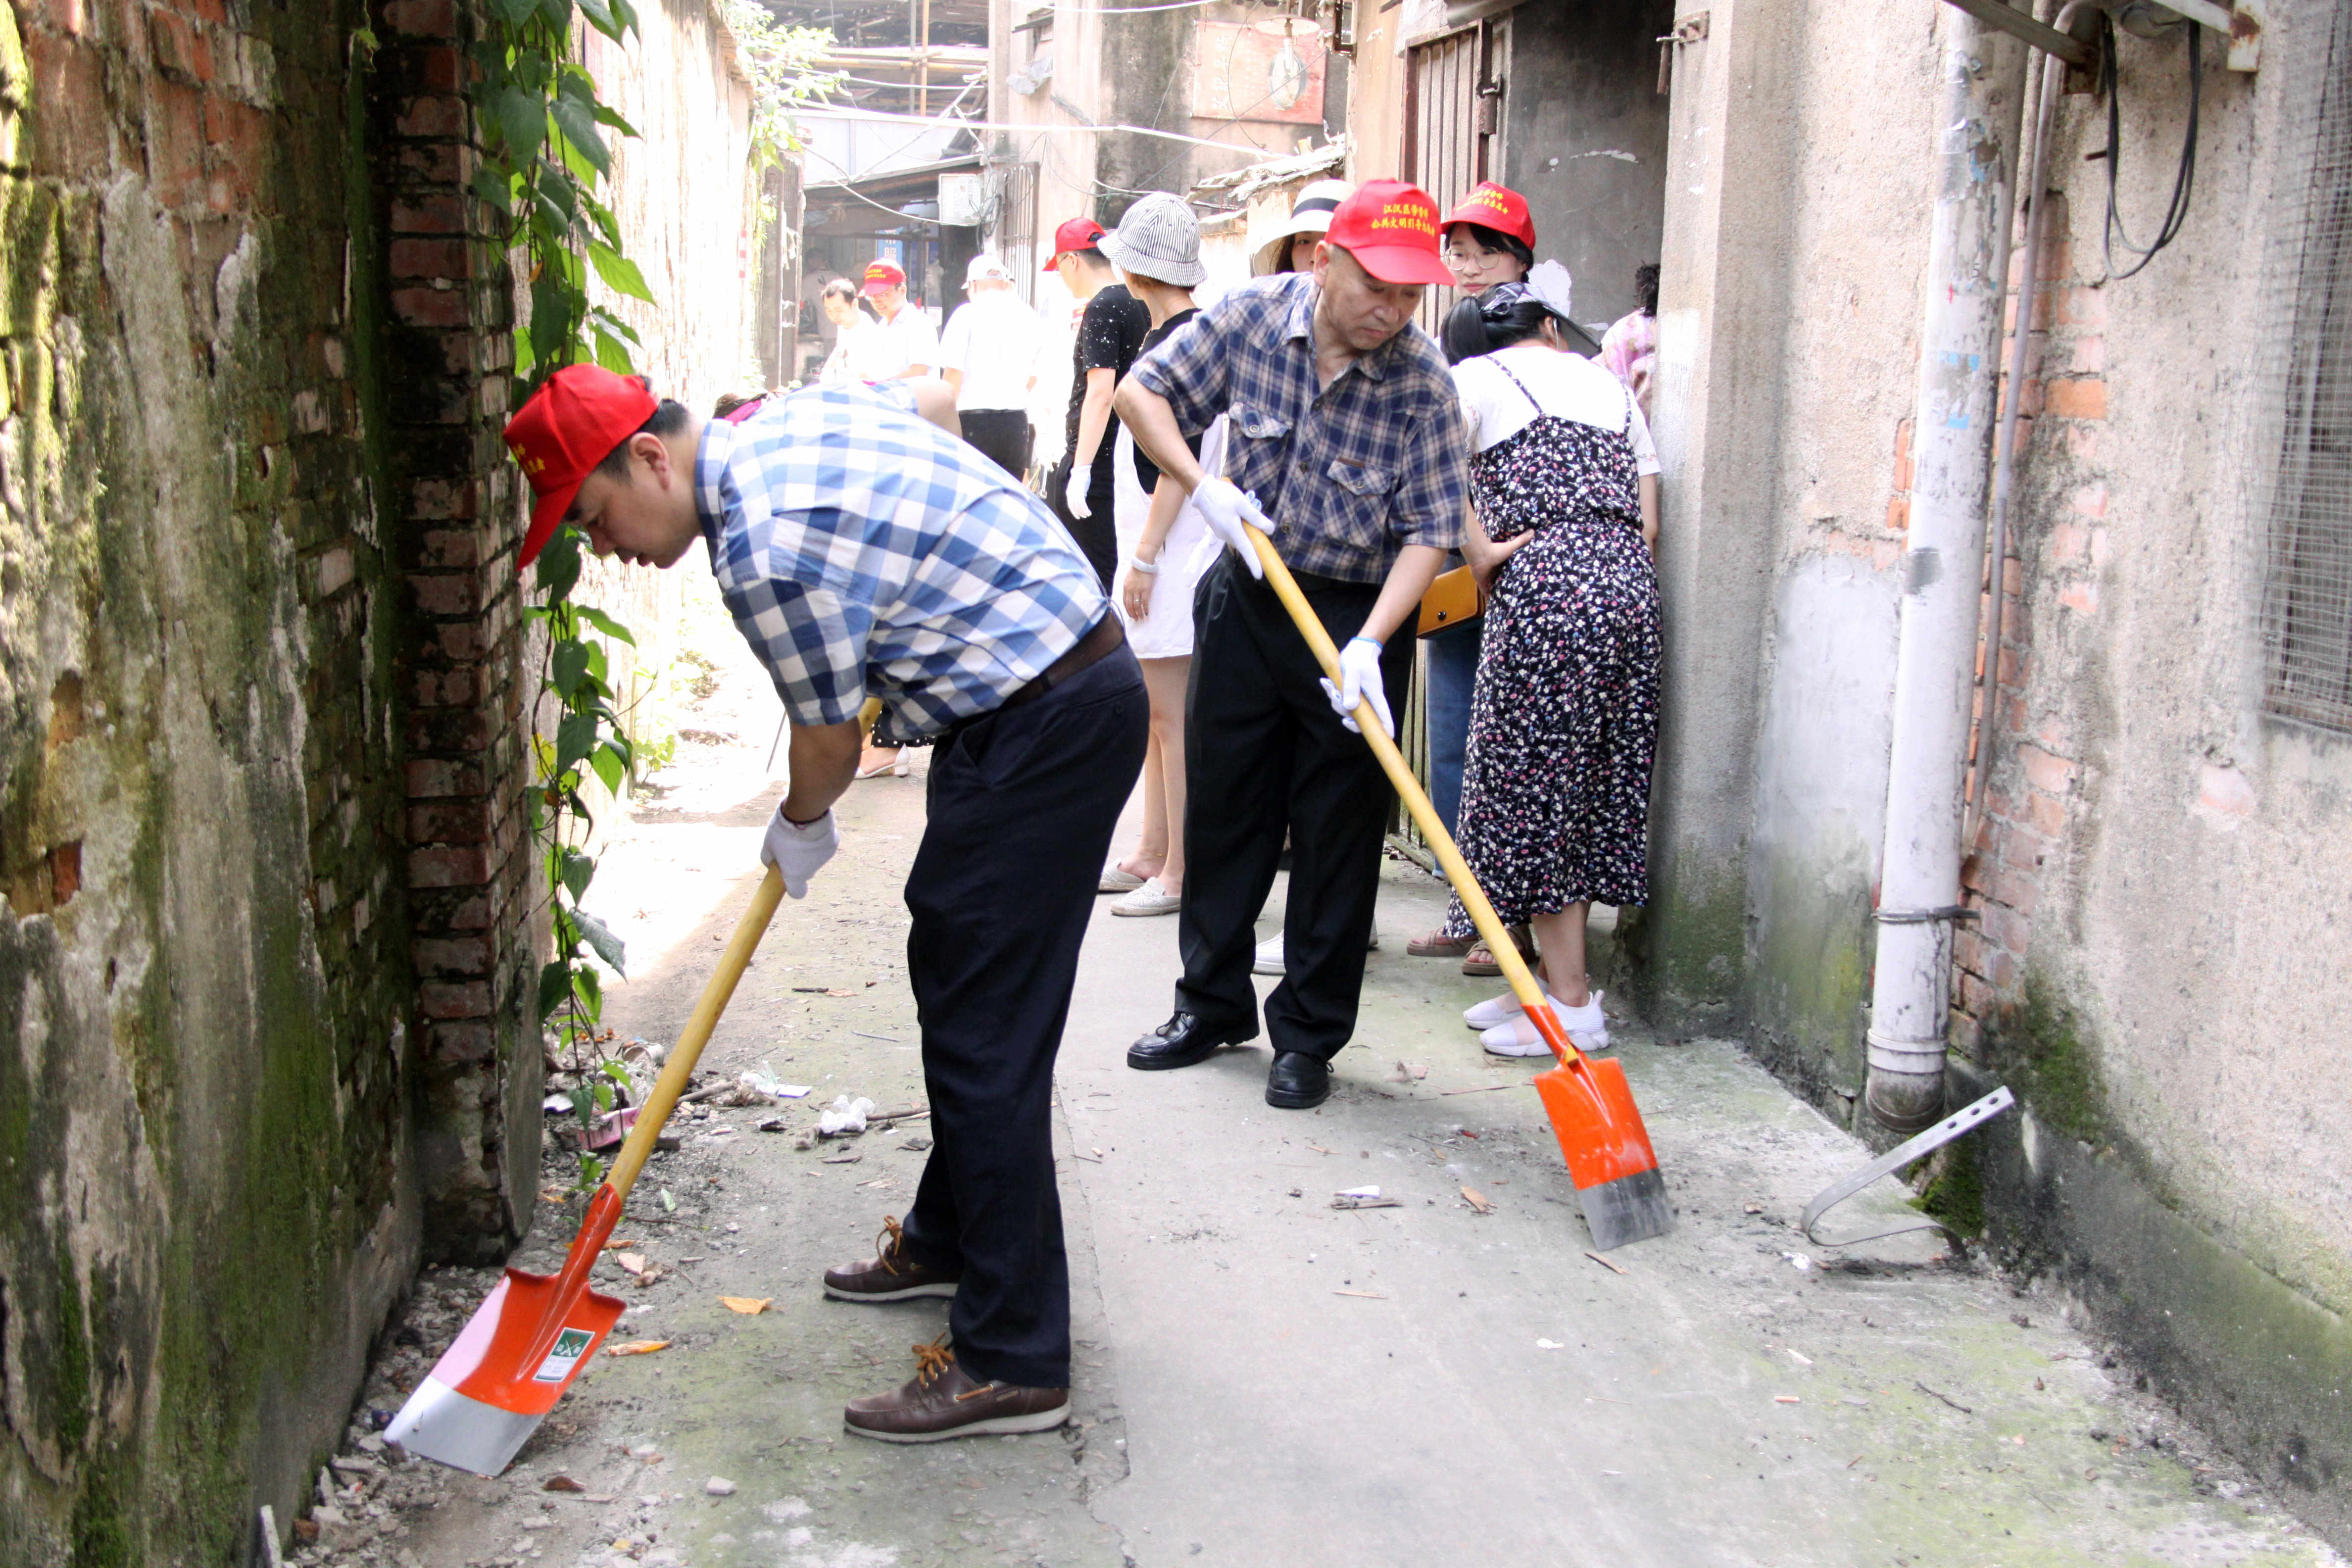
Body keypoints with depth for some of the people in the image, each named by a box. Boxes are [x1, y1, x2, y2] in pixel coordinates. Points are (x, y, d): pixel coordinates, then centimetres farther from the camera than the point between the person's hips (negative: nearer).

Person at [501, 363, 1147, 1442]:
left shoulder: (765, 550, -22)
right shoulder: (783, 416, 8)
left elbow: (829, 739, -10)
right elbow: (933, 399, 27)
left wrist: (799, 828, 11)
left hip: (1047, 727, -11)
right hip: (1082, 675, 11)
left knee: (985, 1036, -8)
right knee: (951, 972, 20)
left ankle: (1012, 1361, -2)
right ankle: (949, 1240, 36)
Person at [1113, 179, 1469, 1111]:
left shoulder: (1424, 384, -16)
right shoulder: (1251, 317, -9)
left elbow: (1427, 532, -18)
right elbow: (1142, 392, -1)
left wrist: (1368, 644, -30)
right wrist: (1204, 487, -16)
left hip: (1356, 616, -3)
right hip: (1248, 597, 3)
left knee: (1338, 832, 2)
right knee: (1221, 805, 12)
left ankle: (1309, 1036, 16)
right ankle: (1214, 1003, 29)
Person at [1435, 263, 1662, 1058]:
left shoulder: (1477, 376, 8)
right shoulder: (1610, 384, 23)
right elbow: (1648, 523, 17)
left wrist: (1480, 552, -4)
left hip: (1543, 587, -6)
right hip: (1630, 589, 6)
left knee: (1535, 788, 0)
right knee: (1594, 785, 11)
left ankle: (1574, 1006, 1)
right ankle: (1558, 981, 18)